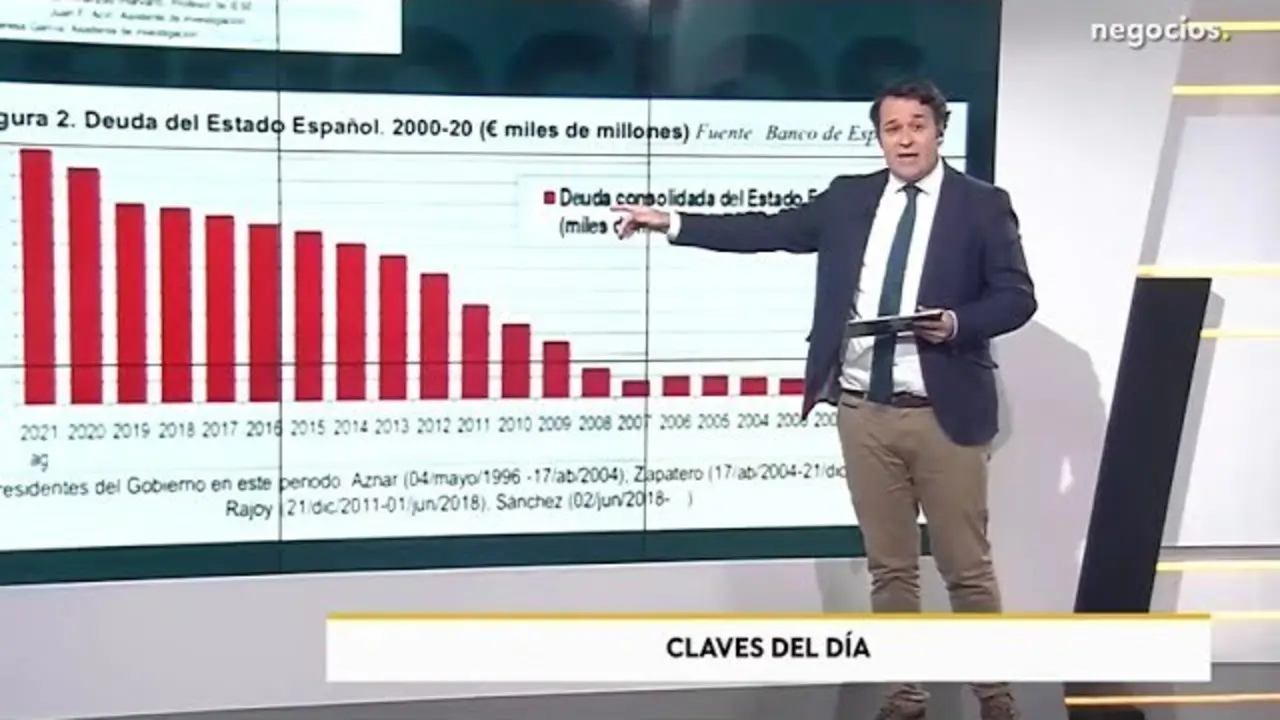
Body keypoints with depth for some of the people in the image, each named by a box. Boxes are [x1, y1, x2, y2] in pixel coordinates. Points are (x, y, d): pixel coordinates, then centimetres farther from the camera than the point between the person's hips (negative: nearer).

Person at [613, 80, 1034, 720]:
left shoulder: (982, 204, 0)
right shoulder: (849, 197, 10)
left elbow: (1016, 296, -2)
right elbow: (771, 230, 9)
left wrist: (956, 323, -21)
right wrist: (670, 223, 5)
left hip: (944, 413, -3)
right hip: (864, 411, 3)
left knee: (967, 566, 4)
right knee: (889, 566, 11)